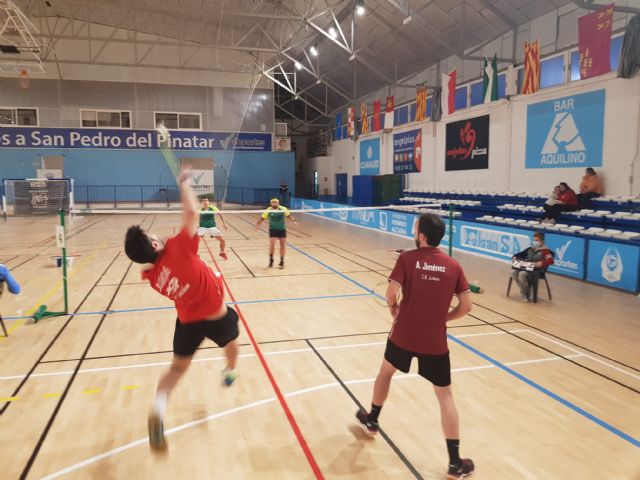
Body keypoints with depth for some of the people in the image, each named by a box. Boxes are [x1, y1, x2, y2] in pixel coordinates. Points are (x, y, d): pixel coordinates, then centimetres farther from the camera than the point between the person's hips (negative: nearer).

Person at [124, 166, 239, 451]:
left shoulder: (151, 276, -10)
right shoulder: (178, 249, -26)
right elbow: (192, 211, -21)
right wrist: (184, 183, -10)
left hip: (188, 321, 3)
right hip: (217, 316, -3)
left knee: (177, 368, 14)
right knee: (231, 341, 30)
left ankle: (158, 408, -13)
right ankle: (229, 373, 57)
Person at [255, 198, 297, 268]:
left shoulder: (283, 209, -9)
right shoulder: (268, 211, -12)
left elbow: (289, 215, 7)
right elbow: (261, 218, -3)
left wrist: (293, 220, -6)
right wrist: (257, 225, -17)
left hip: (282, 230, 2)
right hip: (273, 230, -2)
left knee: (282, 245, 6)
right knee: (272, 245, -12)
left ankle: (282, 261, 22)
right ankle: (271, 260, 10)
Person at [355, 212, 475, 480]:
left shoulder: (407, 258, -10)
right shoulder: (453, 266, -2)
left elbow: (391, 292, -18)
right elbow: (466, 306, -3)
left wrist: (393, 309, 3)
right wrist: (442, 317, 11)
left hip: (403, 335, -1)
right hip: (435, 342, 1)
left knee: (385, 372, 27)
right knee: (445, 396, 12)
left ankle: (371, 420, 47)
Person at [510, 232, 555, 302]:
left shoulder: (545, 251, -3)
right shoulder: (530, 249, 19)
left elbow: (551, 260, -17)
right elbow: (520, 254, 27)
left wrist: (542, 263, -34)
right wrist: (515, 257, 6)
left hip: (536, 271, -7)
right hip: (526, 268, 7)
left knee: (522, 274, -34)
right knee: (513, 271, -20)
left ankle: (526, 293, -12)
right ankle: (524, 291, -6)